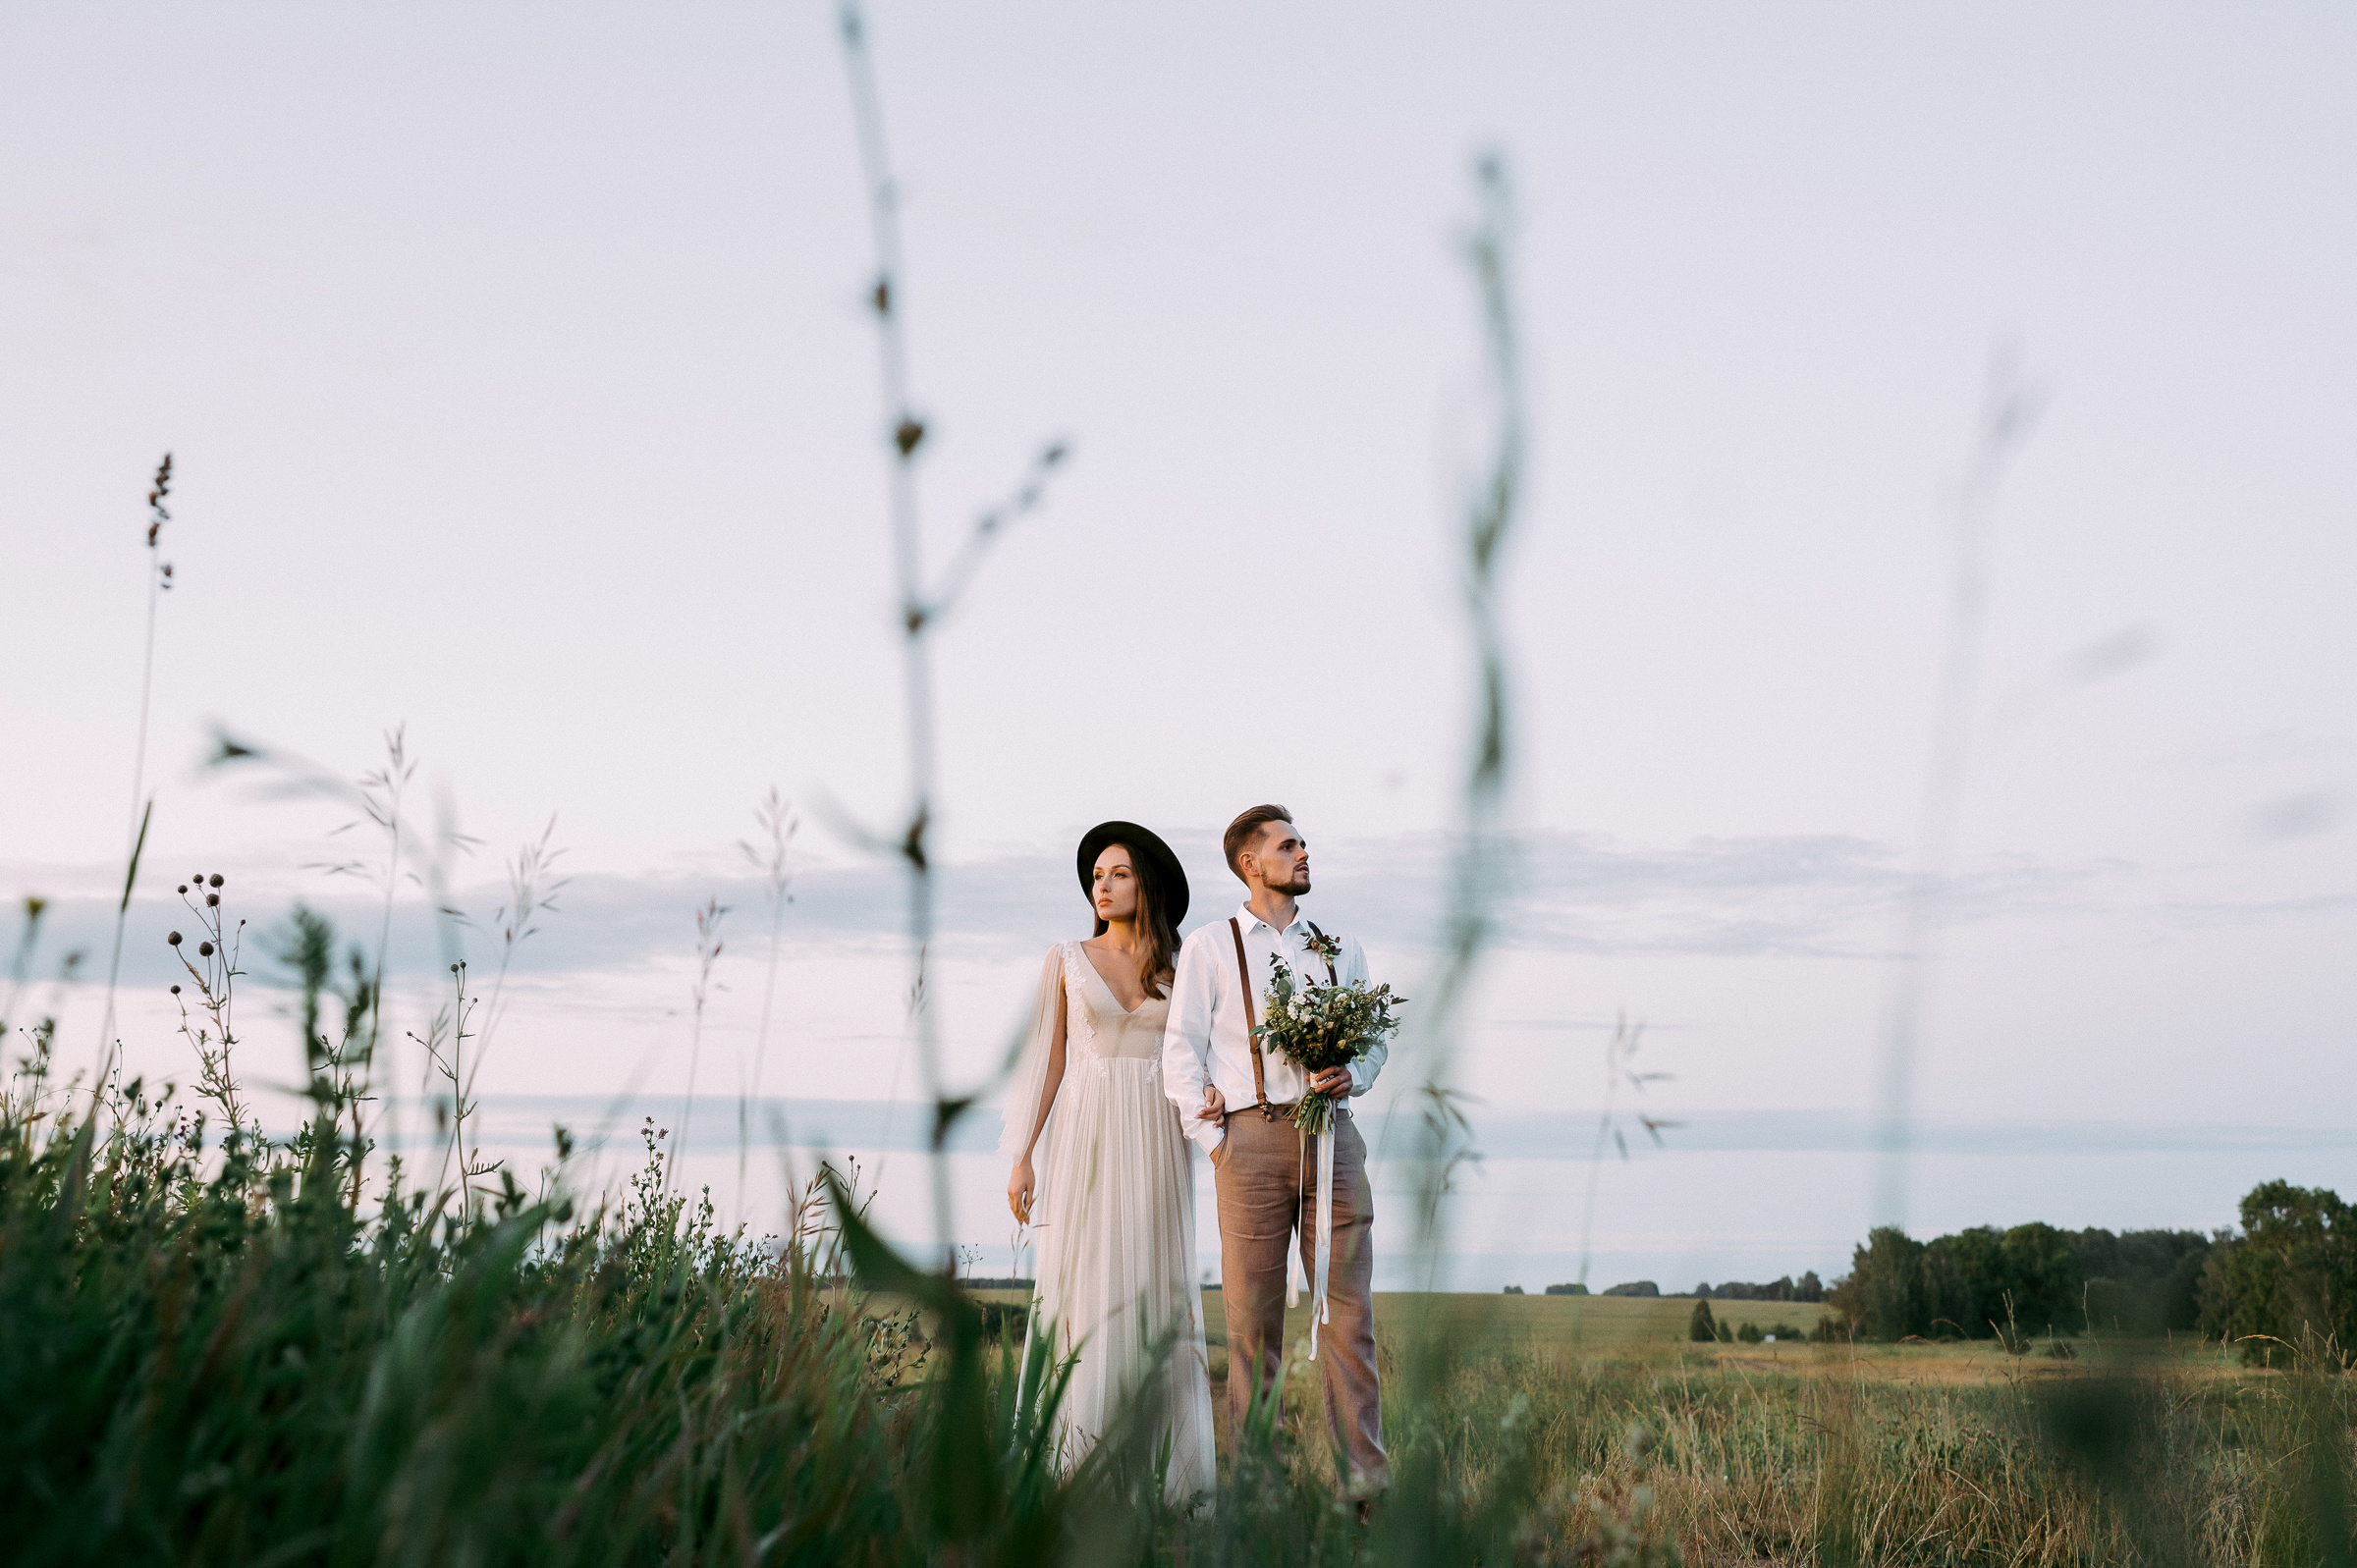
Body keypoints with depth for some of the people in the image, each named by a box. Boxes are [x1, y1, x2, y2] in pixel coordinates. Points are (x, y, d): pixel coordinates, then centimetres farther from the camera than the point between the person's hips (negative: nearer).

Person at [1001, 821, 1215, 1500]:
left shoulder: (1177, 970, 9)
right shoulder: (1067, 960, 6)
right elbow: (1047, 1060, 5)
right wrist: (1022, 1155, 0)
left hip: (1157, 1141, 1)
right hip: (1086, 1137, -1)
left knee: (1159, 1289, -1)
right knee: (1084, 1291, -4)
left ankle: (1178, 1472, 4)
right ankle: (1080, 1468, 0)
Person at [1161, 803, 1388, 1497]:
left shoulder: (1341, 948, 18)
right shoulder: (1209, 947, 8)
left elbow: (1374, 1039, 19)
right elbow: (1181, 1051, 6)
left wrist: (1351, 1077, -4)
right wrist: (1213, 1141, -2)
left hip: (1331, 1130, 2)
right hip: (1252, 1135, -2)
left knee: (1349, 1308, -3)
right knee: (1252, 1316, -1)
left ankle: (1366, 1472, 0)